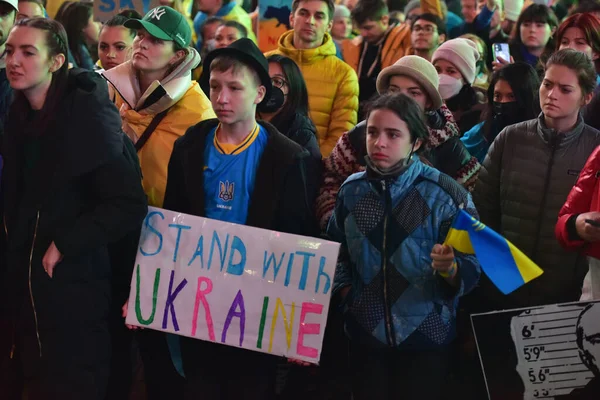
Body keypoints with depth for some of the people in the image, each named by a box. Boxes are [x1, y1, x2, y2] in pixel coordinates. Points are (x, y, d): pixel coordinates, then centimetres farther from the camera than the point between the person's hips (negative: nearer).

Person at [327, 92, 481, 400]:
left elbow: (471, 269, -12)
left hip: (426, 338, -3)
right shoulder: (352, 190, 1)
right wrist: (345, 291, 4)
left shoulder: (446, 195, -11)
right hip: (365, 335, 3)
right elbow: (337, 252, 17)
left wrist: (449, 268, -32)